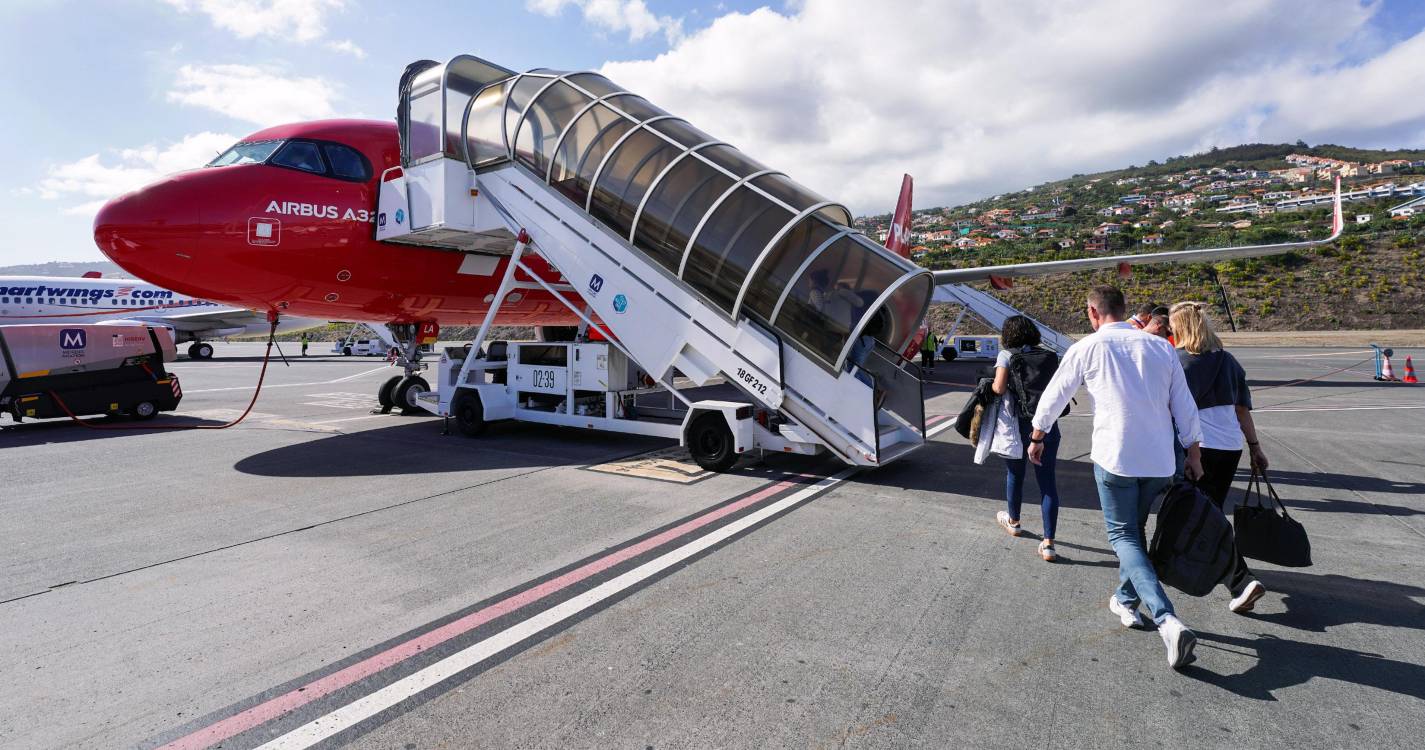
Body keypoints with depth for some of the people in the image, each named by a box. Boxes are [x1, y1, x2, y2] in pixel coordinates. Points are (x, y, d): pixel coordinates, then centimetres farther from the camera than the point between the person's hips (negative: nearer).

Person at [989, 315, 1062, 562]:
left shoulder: (1006, 355, -5)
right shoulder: (1049, 356, 7)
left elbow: (999, 387, -14)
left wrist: (990, 385, 7)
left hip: (1018, 424, -2)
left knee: (1014, 474, 19)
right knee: (1047, 481, 2)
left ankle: (1013, 521, 40)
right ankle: (1048, 543, -3)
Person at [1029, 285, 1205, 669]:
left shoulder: (1087, 348, -3)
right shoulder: (1161, 347, 6)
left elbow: (1053, 397, 7)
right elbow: (1185, 408, 8)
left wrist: (1037, 438, 21)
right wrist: (1194, 454, 18)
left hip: (1114, 458, -5)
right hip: (1160, 460, 5)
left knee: (1123, 536, 2)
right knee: (1135, 530, 22)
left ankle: (1168, 620, -14)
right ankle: (1126, 602, 35)